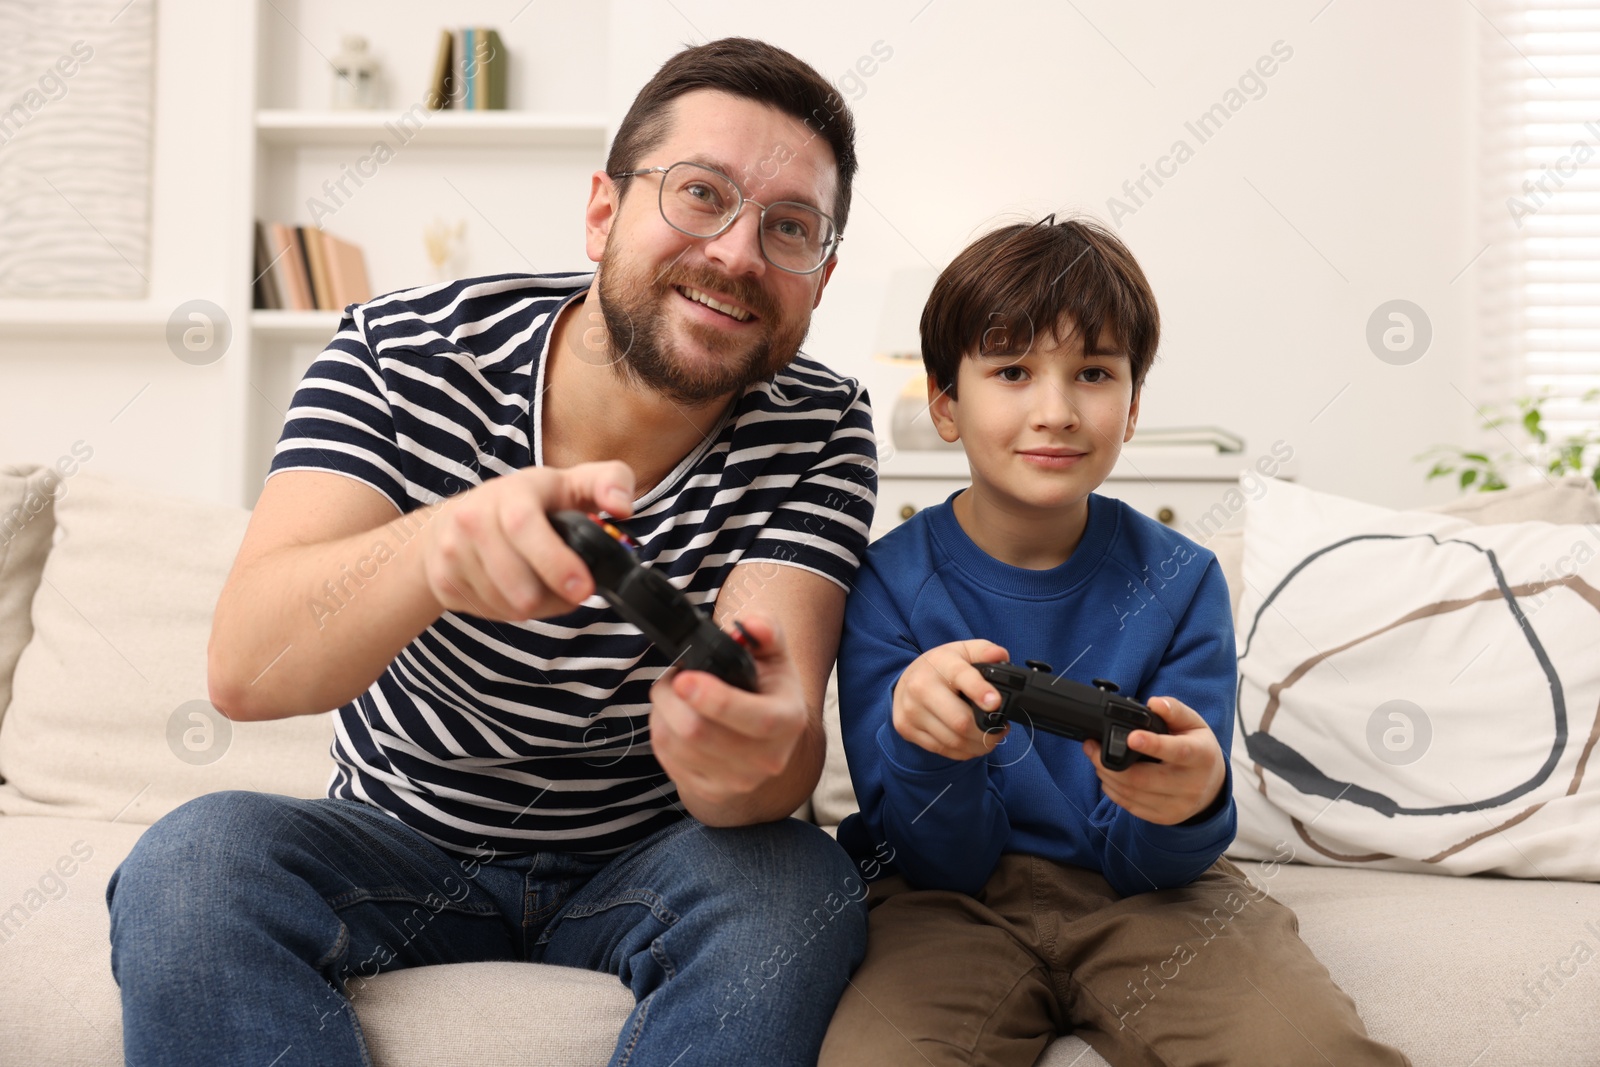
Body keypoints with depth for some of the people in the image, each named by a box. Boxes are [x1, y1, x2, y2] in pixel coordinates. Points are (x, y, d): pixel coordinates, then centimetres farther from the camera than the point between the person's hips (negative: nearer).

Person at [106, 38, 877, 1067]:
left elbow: (783, 770, -26)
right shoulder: (401, 352, -14)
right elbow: (244, 671, -27)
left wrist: (749, 753, -52)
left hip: (644, 866, 1)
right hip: (400, 846, 0)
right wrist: (436, 545, -48)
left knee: (798, 882, -31)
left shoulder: (817, 432, -13)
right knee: (191, 861, -29)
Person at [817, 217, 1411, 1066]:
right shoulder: (888, 584, -8)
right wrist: (927, 748, -33)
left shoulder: (1179, 582, -4)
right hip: (957, 901, 0)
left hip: (1145, 892, 1)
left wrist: (1186, 800, -31)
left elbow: (1141, 863, -6)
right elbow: (942, 864, -9)